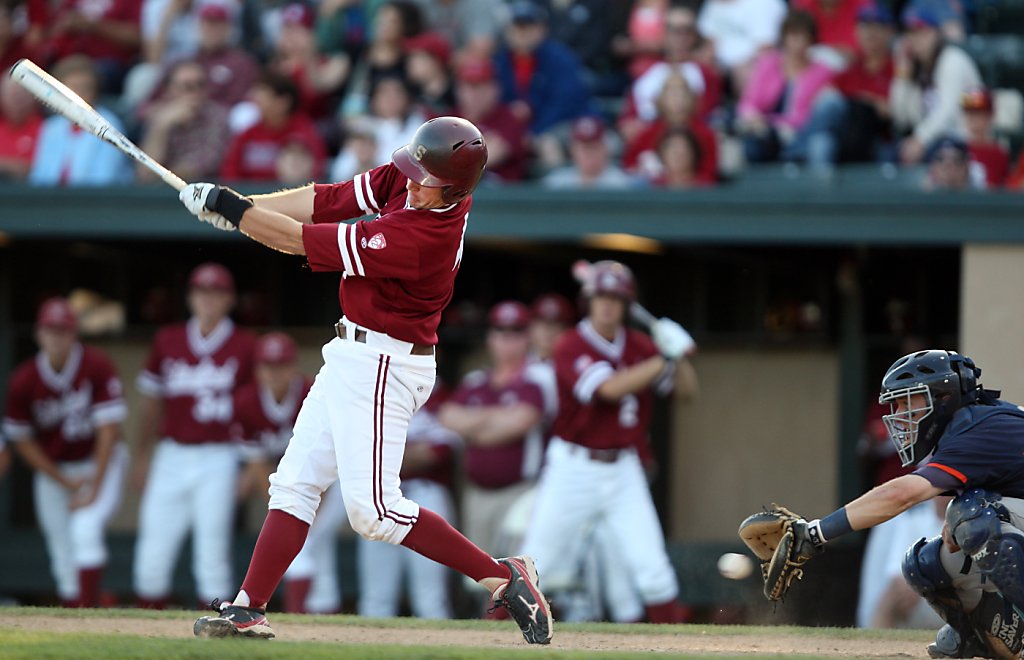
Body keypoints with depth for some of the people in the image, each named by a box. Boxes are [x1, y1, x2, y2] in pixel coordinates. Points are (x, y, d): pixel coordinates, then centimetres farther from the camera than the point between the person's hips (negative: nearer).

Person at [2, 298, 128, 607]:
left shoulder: (97, 367, -19)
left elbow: (108, 429, -18)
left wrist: (94, 491, -18)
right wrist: (66, 482, -5)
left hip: (100, 465, -3)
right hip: (53, 471, 3)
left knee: (85, 529, -25)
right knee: (64, 554, 4)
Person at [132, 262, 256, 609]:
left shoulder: (244, 347, 0)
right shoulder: (168, 341, 8)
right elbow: (151, 401, 16)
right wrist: (142, 457, 17)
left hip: (218, 459, -3)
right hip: (172, 455, 3)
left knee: (212, 551, -5)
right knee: (153, 552, 1)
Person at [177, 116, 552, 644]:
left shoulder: (420, 237, -30)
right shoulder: (403, 179, -5)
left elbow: (303, 242, -24)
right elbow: (326, 202, 1)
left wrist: (232, 209, -14)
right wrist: (242, 205, -10)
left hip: (382, 367, -9)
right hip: (352, 360, 9)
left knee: (373, 509, -9)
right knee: (296, 481, 9)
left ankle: (502, 577, -2)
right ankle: (247, 610, 13)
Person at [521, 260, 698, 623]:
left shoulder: (639, 345, 4)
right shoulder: (570, 348, -12)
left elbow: (688, 387, 5)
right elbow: (610, 389, -27)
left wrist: (679, 357, -15)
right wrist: (664, 359, -27)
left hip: (622, 470, 4)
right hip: (573, 470, -3)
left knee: (653, 568, -5)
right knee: (537, 566, 0)